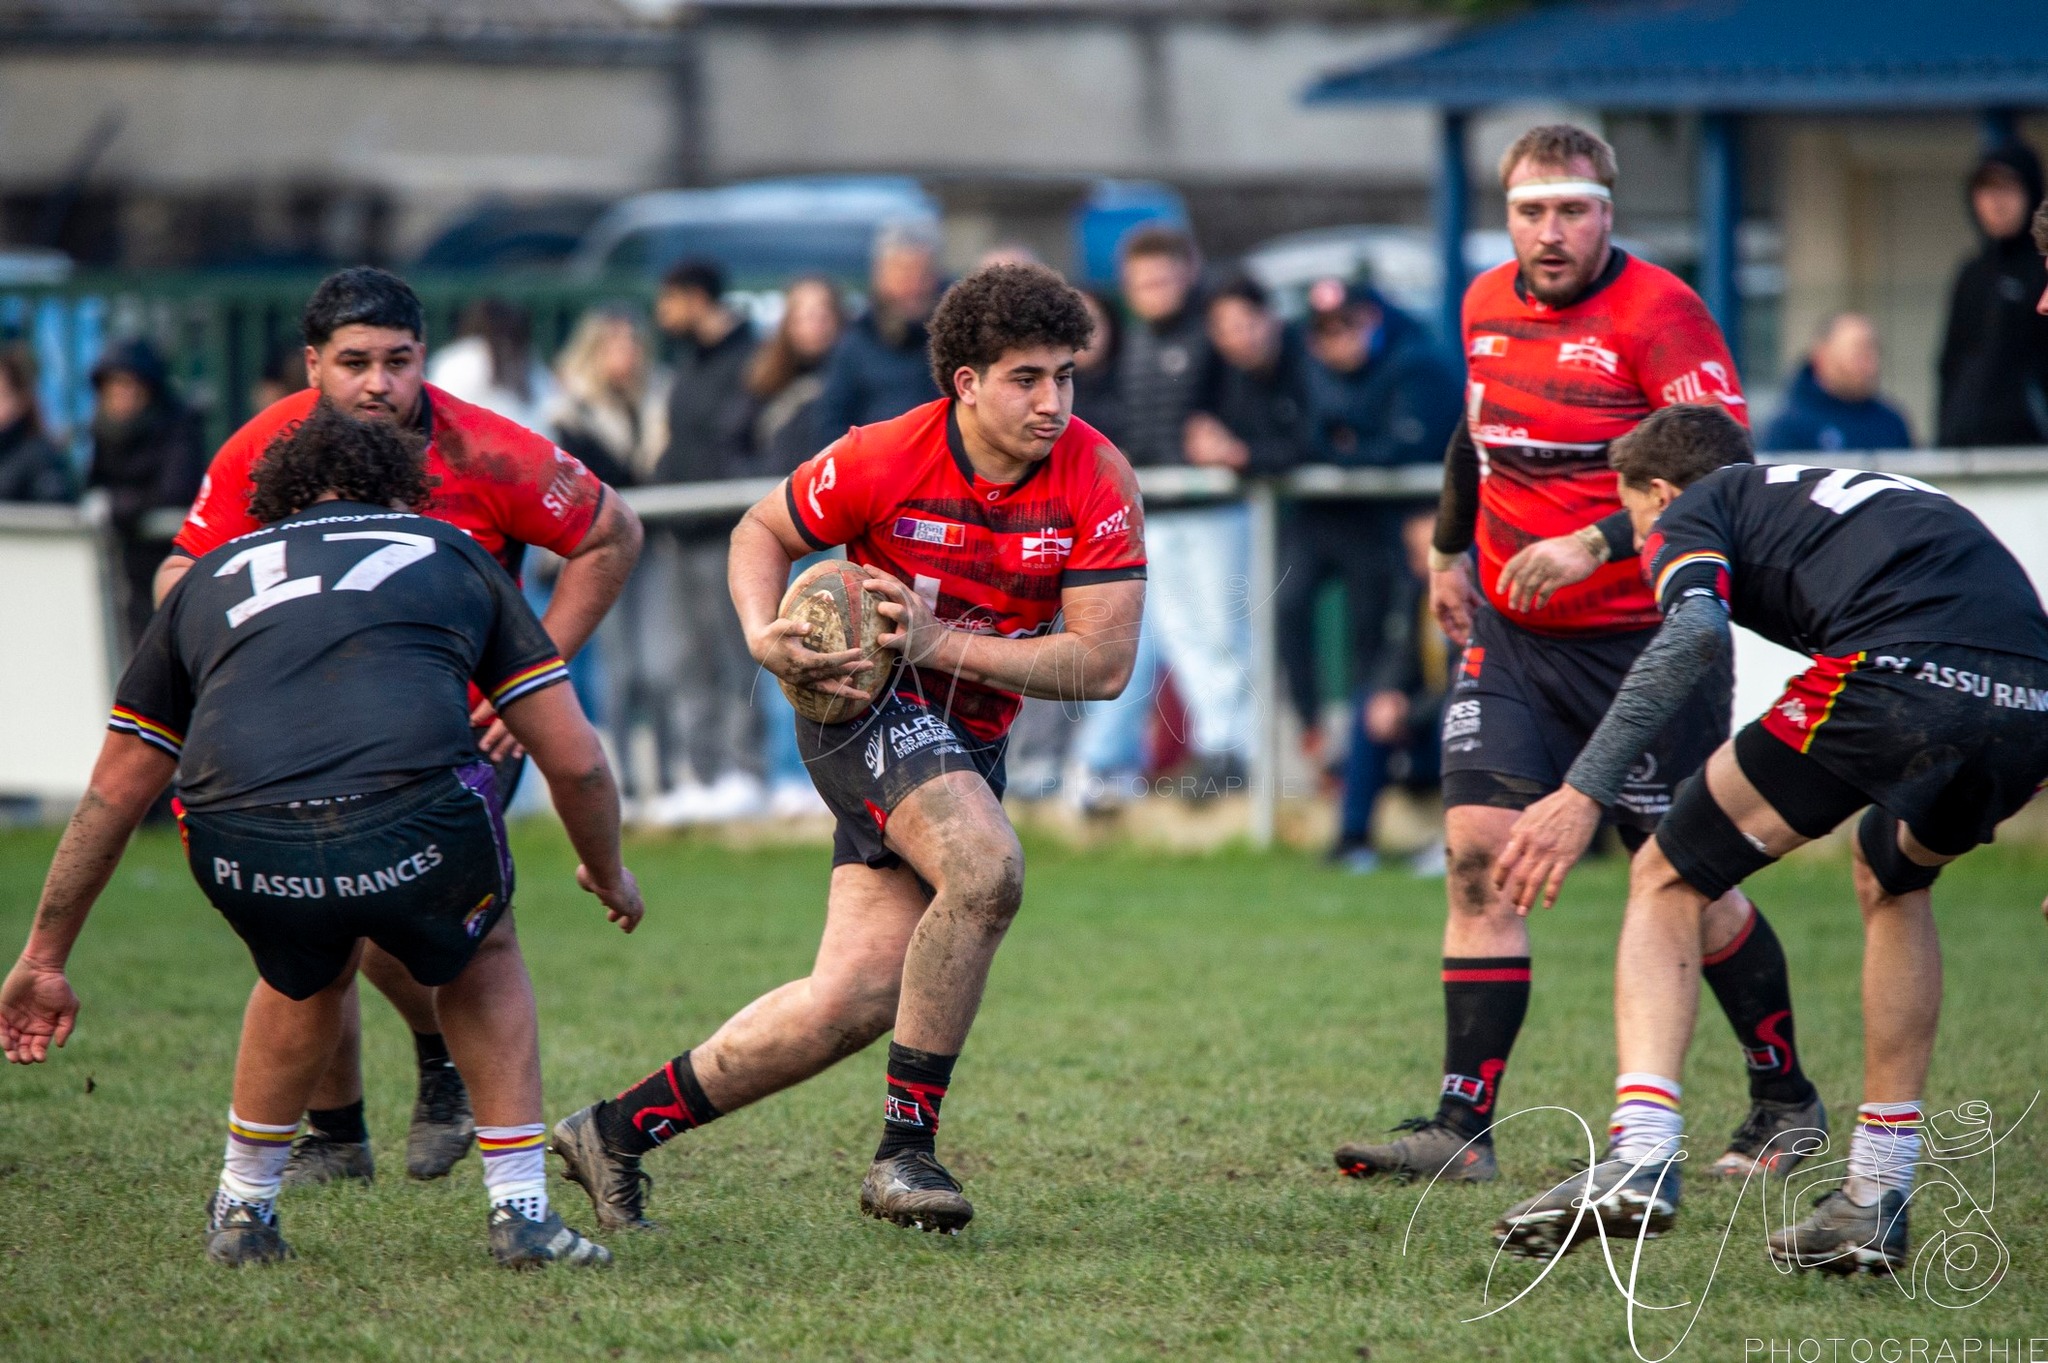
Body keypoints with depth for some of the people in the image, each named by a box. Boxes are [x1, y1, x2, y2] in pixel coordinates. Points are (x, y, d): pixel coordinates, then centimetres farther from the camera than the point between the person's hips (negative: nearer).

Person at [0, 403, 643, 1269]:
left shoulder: (211, 576, 32)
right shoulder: (451, 555, 28)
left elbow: (113, 792, 35)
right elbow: (575, 759, 26)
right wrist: (609, 875, 45)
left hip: (239, 846, 2)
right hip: (415, 825, -2)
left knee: (306, 977, 37)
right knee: (482, 957, 33)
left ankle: (243, 1212, 42)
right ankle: (521, 1212, 27)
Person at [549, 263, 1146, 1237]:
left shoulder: (1097, 481, -11)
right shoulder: (883, 461, -15)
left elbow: (1103, 662, -15)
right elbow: (763, 532, 3)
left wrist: (942, 643, -23)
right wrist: (765, 635, -17)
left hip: (970, 742, 4)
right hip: (868, 708, -4)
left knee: (854, 999, -3)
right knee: (986, 871, -33)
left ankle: (620, 1129, 11)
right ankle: (905, 1150, -23)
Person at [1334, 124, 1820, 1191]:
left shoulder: (1658, 313, -15)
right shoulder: (1488, 305, 6)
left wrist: (1597, 545, -32)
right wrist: (1449, 551, 30)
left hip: (1645, 641, -5)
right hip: (1510, 634, 5)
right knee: (1478, 852, -9)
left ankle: (1785, 1100, 22)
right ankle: (1463, 1125, -10)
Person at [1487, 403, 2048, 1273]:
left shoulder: (1693, 512, 19)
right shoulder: (1859, 492, 40)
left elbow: (1697, 631, -3)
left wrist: (1584, 791, -8)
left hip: (1893, 677, -6)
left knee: (1668, 881, 11)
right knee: (1894, 881, 36)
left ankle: (1640, 1154, -9)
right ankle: (1879, 1200, 29)